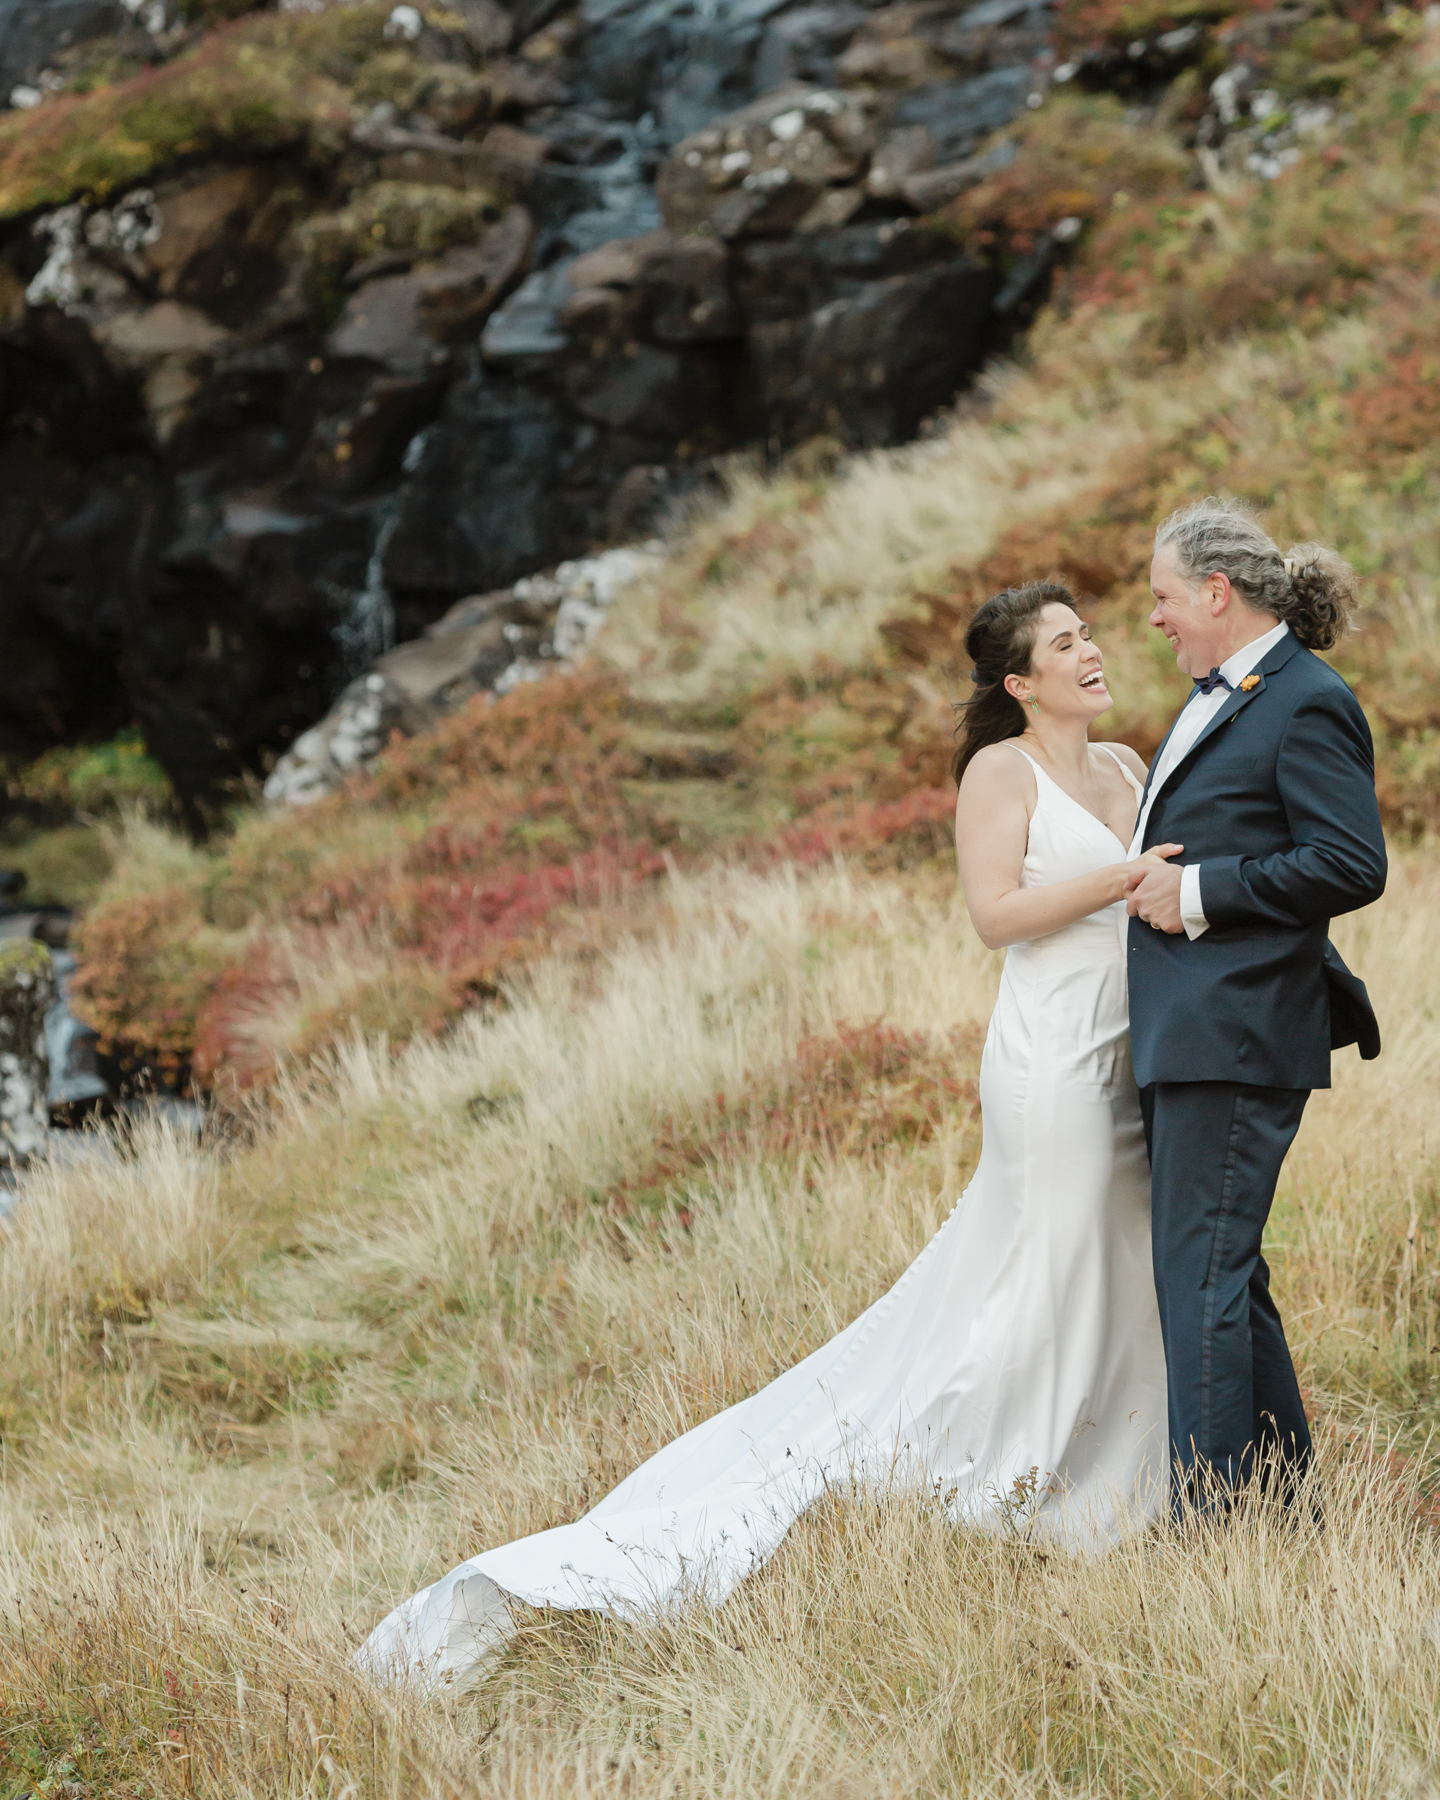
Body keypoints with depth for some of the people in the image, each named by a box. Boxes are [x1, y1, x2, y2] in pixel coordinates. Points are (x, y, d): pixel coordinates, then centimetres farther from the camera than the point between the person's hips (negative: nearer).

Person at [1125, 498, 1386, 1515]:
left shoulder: (1309, 704, -12)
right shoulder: (1219, 697, 17)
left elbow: (1353, 866, -19)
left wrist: (1200, 893, -17)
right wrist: (1151, 878, 13)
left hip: (1235, 1037, -10)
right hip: (1185, 1031, 10)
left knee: (1202, 1271, -9)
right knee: (1221, 1268, 15)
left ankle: (1208, 1511, -5)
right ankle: (1285, 1493, 24)